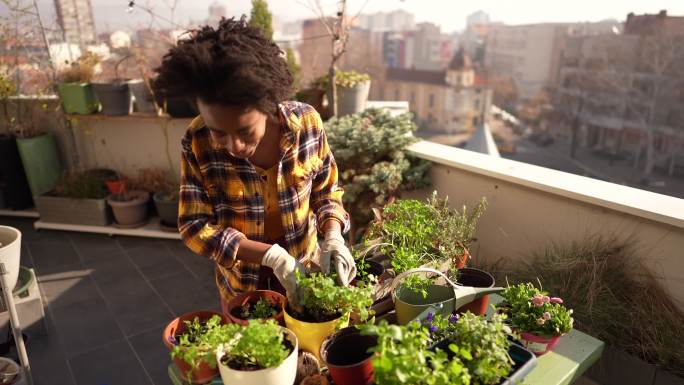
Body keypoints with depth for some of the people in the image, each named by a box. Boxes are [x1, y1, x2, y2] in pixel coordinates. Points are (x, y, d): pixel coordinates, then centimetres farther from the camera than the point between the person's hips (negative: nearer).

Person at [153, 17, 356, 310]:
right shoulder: (198, 142, -21)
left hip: (305, 270, 1)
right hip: (241, 285, 0)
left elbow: (327, 190, -6)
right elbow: (194, 226, -19)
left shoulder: (306, 122, -20)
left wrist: (333, 236, -24)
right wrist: (271, 255, -28)